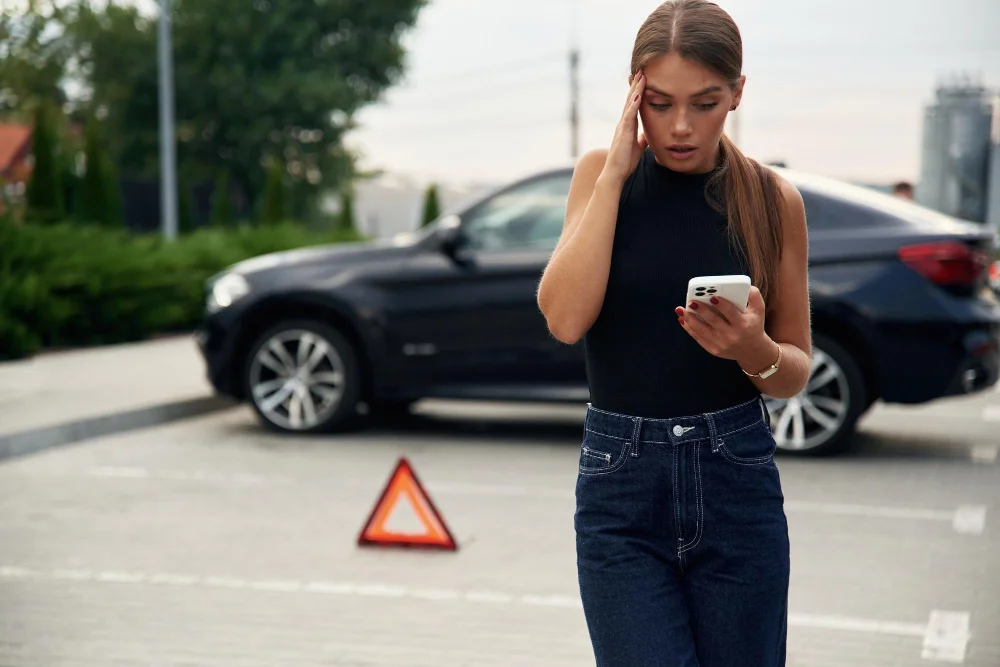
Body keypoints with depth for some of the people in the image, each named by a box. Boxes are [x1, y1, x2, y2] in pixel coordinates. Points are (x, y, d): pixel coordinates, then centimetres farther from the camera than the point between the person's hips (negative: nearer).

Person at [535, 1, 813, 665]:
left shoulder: (773, 197, 0)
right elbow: (565, 319, -14)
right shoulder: (601, 174, 1)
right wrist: (615, 174, -13)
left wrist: (754, 350, -18)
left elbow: (796, 371, 5)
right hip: (622, 487, -1)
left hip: (738, 482, 1)